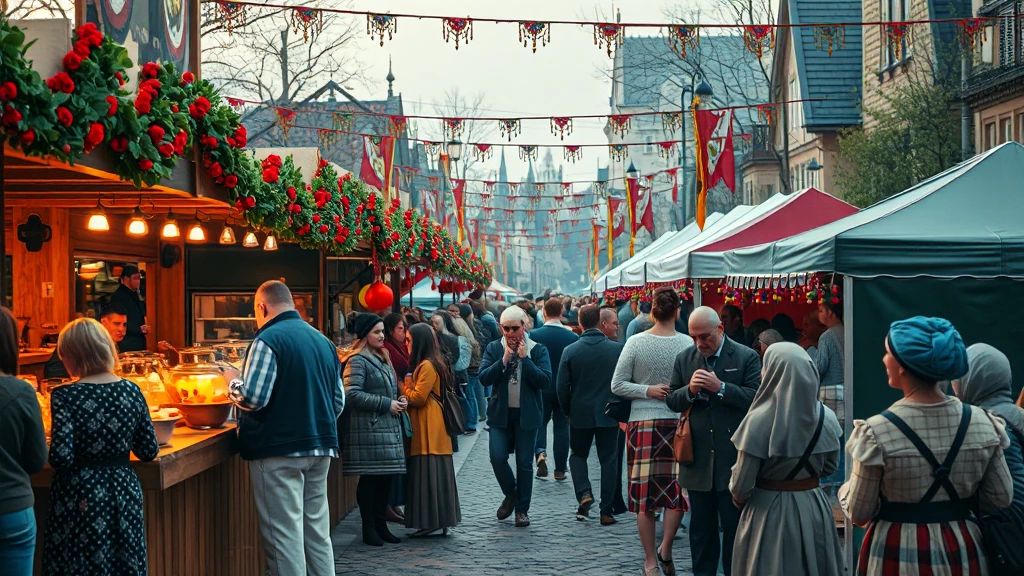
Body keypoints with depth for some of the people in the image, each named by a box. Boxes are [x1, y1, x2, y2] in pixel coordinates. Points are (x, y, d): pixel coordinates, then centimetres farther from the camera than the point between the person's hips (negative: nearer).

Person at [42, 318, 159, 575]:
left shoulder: (66, 396, -14)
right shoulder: (131, 390, -1)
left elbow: (61, 458, -20)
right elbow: (149, 451, 3)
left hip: (81, 498, -4)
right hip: (123, 492, 4)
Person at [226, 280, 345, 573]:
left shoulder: (268, 339, -11)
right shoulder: (323, 340, 13)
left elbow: (252, 399, -17)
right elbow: (339, 401, 16)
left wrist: (232, 380, 1)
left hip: (280, 450, -7)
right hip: (321, 449, 8)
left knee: (284, 536, -3)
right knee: (317, 532, 13)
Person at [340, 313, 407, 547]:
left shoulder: (381, 358, 18)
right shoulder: (357, 361, -10)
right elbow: (352, 394, -19)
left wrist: (400, 400, 8)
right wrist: (386, 404, -17)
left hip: (389, 428, 9)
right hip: (369, 429, -9)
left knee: (386, 478, 10)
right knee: (370, 479, -4)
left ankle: (381, 526, 19)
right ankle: (369, 530, 4)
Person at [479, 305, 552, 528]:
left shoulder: (538, 350, -2)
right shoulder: (494, 349, 3)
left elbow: (545, 381, -13)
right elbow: (484, 378, -7)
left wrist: (525, 358, -16)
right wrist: (504, 359, -15)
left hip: (527, 414, -1)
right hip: (500, 413, 1)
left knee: (525, 463, 4)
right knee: (497, 457, -10)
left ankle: (522, 509, 15)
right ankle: (511, 494, 18)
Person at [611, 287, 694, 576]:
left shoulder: (636, 342, -4)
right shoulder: (688, 344, -5)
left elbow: (617, 384, -3)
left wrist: (648, 391, -3)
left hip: (643, 423, 1)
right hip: (679, 422, -1)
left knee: (645, 494, 6)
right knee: (677, 489, 9)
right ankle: (665, 551, 5)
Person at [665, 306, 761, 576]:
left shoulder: (746, 357, -4)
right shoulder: (684, 359, 8)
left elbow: (756, 398, -12)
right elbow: (672, 401, 9)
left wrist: (721, 387, -21)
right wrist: (690, 390, -12)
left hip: (733, 459, -3)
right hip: (698, 458, 4)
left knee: (734, 525, 5)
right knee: (701, 526, 11)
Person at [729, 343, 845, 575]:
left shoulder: (759, 420, -19)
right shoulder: (825, 417, -6)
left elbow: (742, 484, -14)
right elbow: (831, 466, 9)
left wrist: (738, 498, 8)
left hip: (769, 511, -3)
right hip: (815, 508, 4)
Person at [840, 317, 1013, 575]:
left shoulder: (877, 432, -18)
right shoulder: (983, 424, -7)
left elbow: (859, 514, -10)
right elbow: (1002, 499, 2)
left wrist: (846, 489, 11)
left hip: (898, 553, -3)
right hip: (962, 551, 3)